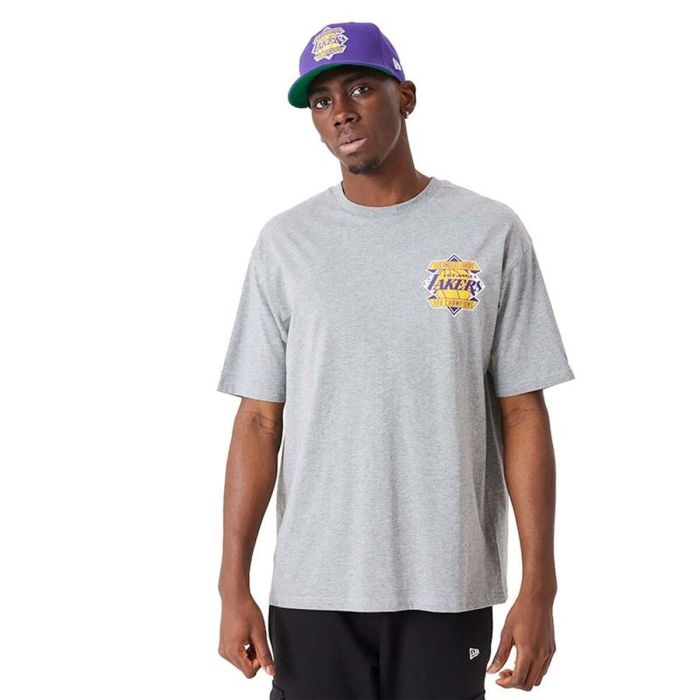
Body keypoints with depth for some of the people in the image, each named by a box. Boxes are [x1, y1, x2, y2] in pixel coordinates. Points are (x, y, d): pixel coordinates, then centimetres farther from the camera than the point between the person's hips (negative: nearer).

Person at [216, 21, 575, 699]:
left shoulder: (491, 233, 2)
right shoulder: (285, 242, 5)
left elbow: (523, 416, 1)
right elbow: (259, 421, 3)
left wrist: (538, 586, -4)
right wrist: (233, 585, -3)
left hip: (448, 588, -1)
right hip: (311, 587, 1)